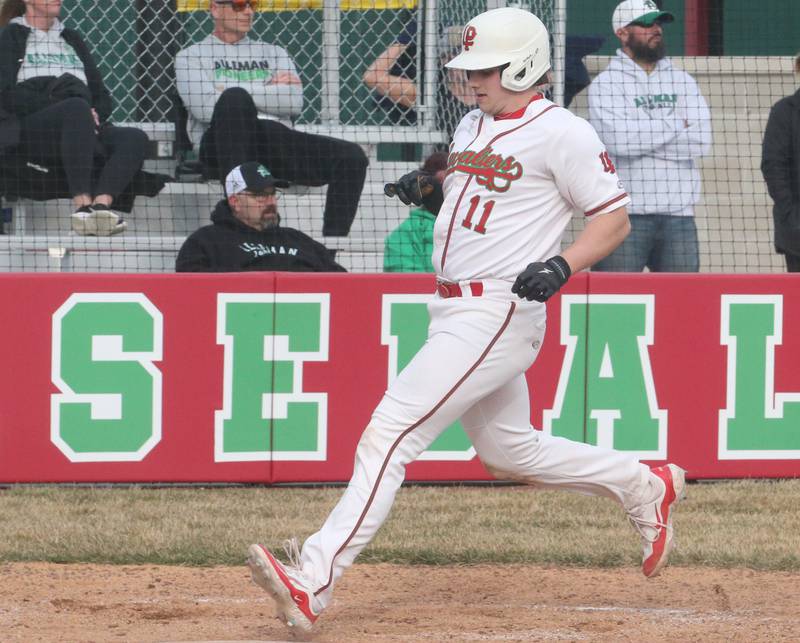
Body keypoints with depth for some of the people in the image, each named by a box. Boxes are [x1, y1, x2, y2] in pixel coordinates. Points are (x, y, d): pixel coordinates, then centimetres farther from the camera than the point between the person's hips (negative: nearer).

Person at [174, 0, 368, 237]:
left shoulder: (273, 53, 28)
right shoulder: (191, 56, 18)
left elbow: (294, 103, 8)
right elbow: (205, 107, -4)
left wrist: (235, 92, 1)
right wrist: (269, 90, 3)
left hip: (278, 140, 4)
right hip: (224, 145, -4)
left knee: (352, 156, -19)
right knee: (234, 98, -37)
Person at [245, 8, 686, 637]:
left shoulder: (562, 133, -10)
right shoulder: (473, 127, 15)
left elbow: (614, 219, -8)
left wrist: (562, 265, -24)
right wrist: (431, 190, 5)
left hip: (499, 313, -10)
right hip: (453, 311, 10)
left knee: (391, 432, -18)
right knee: (509, 450, 20)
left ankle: (315, 581, -23)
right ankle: (645, 486, 35)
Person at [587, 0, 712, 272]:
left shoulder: (682, 82, 16)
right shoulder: (605, 84, 3)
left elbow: (701, 141, 1)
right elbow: (618, 139, -16)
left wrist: (645, 138, -7)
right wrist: (676, 126, -5)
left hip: (679, 216, 4)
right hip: (626, 216, -4)